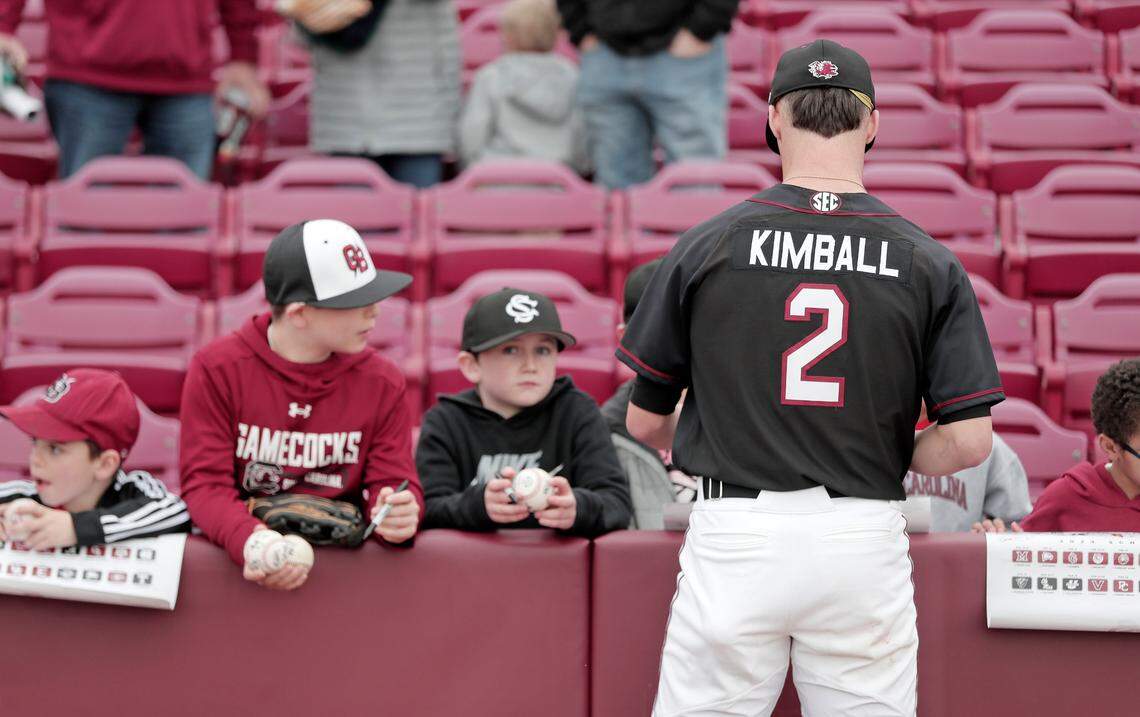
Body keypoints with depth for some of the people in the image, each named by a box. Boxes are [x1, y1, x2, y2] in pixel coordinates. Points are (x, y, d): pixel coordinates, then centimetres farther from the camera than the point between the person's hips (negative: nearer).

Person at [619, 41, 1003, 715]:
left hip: (734, 535, -1)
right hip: (867, 544, 1)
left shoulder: (706, 246, -2)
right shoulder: (930, 261, -1)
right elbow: (969, 439, -6)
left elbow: (646, 419, 5)